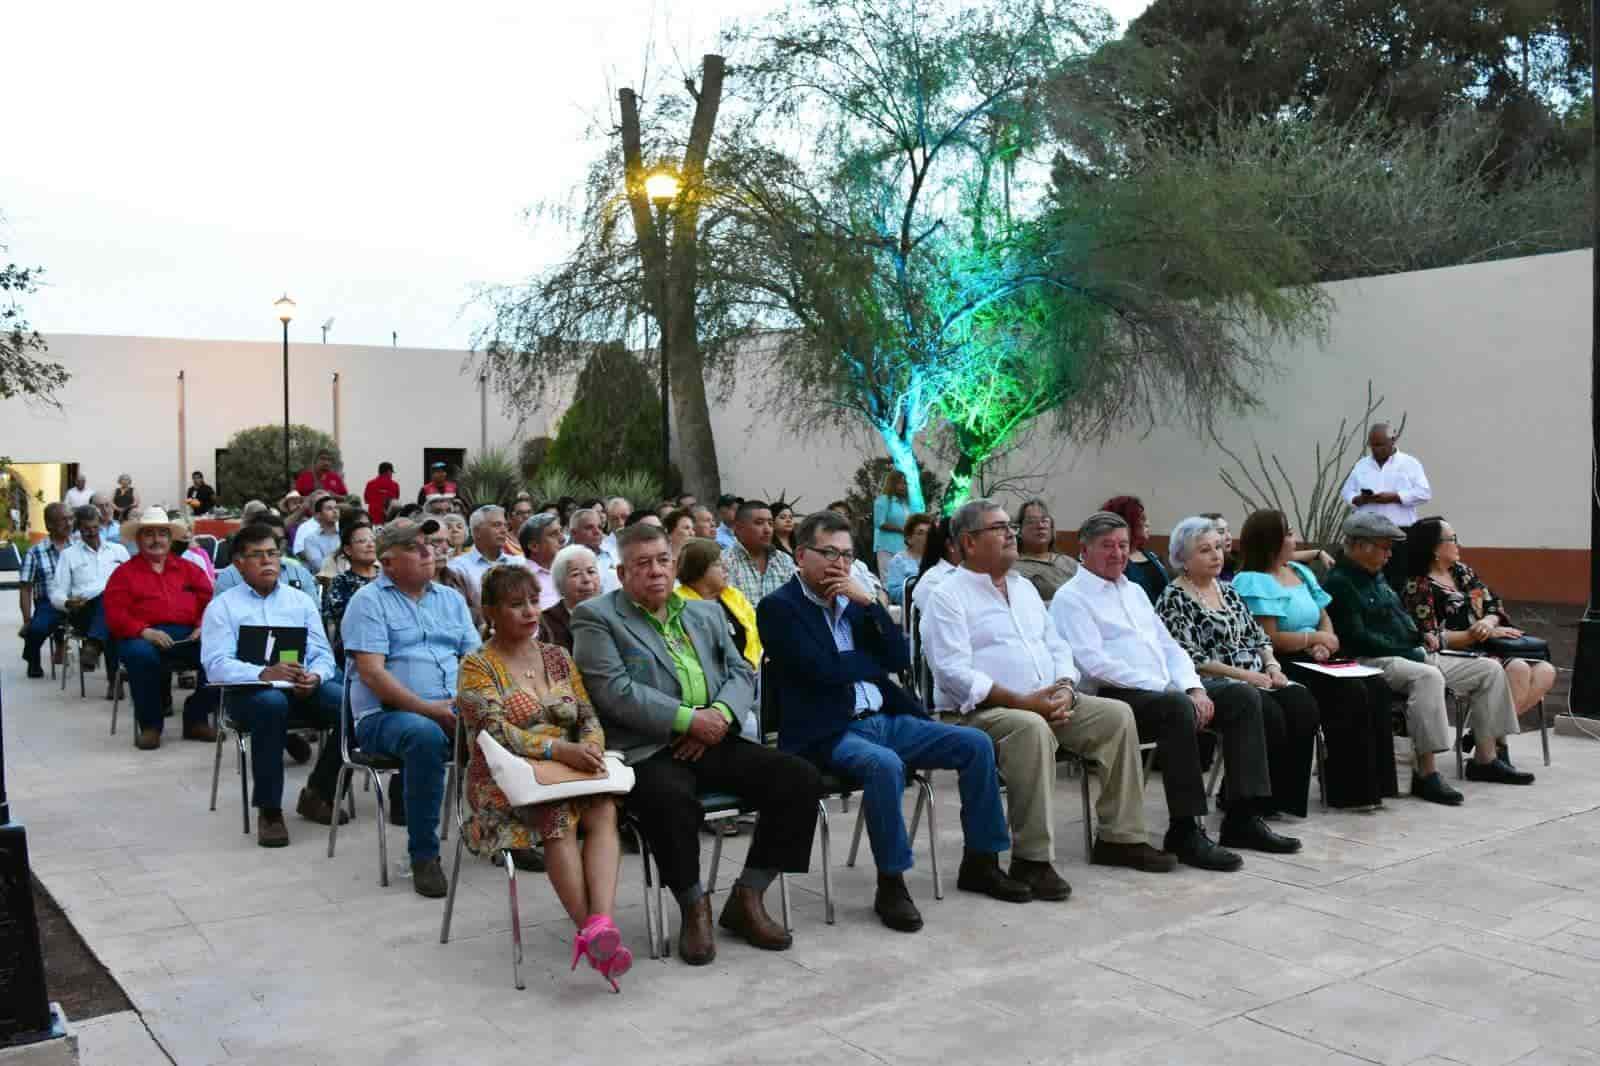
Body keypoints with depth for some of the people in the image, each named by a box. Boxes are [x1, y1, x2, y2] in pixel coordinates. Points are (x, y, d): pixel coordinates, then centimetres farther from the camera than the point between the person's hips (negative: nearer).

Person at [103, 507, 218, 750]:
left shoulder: (189, 569, 23)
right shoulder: (124, 573, 14)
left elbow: (209, 601, 14)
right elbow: (115, 614, 1)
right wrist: (145, 632, -16)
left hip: (188, 636, 2)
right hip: (143, 637, -2)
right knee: (142, 656, -38)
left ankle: (196, 720, -11)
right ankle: (149, 726, -18)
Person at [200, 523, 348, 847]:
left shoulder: (300, 601, 18)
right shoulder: (222, 606, 7)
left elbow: (323, 654, 10)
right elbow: (216, 665, -7)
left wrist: (314, 677, -15)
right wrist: (265, 674, -24)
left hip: (304, 688, 3)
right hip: (249, 690, -3)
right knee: (271, 703, -39)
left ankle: (317, 794, -6)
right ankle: (269, 810, -27)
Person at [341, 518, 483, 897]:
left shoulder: (451, 599, 19)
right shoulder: (369, 602, 2)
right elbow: (371, 671, -10)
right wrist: (427, 709, -18)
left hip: (455, 711, 5)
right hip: (386, 714, -5)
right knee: (426, 735, -38)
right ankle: (424, 855, -24)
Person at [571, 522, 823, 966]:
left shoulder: (705, 613, 21)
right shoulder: (596, 617, 3)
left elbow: (741, 672, 15)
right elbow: (615, 691, -10)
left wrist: (719, 714, -7)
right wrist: (688, 719, -16)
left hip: (715, 741, 6)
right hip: (648, 750, -5)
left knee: (801, 779, -13)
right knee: (670, 800, -38)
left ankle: (746, 899, 1)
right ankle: (694, 907, -10)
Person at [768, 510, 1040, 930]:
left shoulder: (854, 601, 16)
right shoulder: (778, 607, -5)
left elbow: (899, 658, 7)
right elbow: (823, 669, -17)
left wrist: (869, 603, -5)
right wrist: (876, 662, 0)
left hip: (885, 718, 8)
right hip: (827, 733, -7)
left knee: (976, 744, -3)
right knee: (885, 764, -37)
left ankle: (980, 862, 10)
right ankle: (891, 885, -20)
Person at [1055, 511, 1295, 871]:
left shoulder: (1134, 591, 24)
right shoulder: (1071, 598, -2)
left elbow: (1169, 646, 20)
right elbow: (1095, 665, -15)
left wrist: (1193, 688, -1)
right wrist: (1164, 688, -18)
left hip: (1167, 691, 8)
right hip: (1117, 698, -8)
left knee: (1241, 698, -7)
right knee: (1177, 707, -35)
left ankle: (1243, 817, -9)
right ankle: (1185, 831, -30)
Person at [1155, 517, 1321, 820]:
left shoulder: (1227, 590, 18)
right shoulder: (1174, 599, -6)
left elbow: (1257, 635, 19)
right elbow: (1190, 659, -14)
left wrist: (1272, 665, -2)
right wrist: (1244, 674, -17)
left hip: (1255, 679, 7)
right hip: (1210, 684, -7)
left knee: (1302, 703, -19)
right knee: (1267, 713, -30)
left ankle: (1285, 795, -11)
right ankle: (1253, 802, -14)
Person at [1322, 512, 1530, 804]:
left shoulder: (1376, 576, 21)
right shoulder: (1339, 582, -10)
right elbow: (1357, 638, -18)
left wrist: (1421, 636, 10)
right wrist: (1408, 651, -15)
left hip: (1411, 654, 10)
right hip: (1373, 662, -10)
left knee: (1489, 670, 4)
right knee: (1427, 676, -40)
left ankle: (1485, 758, 8)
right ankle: (1426, 773, -37)